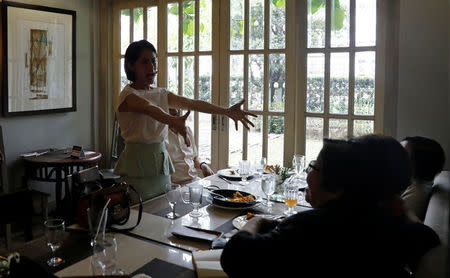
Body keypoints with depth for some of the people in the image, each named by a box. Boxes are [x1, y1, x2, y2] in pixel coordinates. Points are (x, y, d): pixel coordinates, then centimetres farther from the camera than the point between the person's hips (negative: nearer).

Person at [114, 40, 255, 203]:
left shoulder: (161, 94, 10)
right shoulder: (127, 95, -9)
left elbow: (192, 103, -3)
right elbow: (149, 109, -31)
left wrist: (226, 111, -16)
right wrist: (173, 121, -52)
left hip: (161, 165, 6)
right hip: (138, 167, -6)